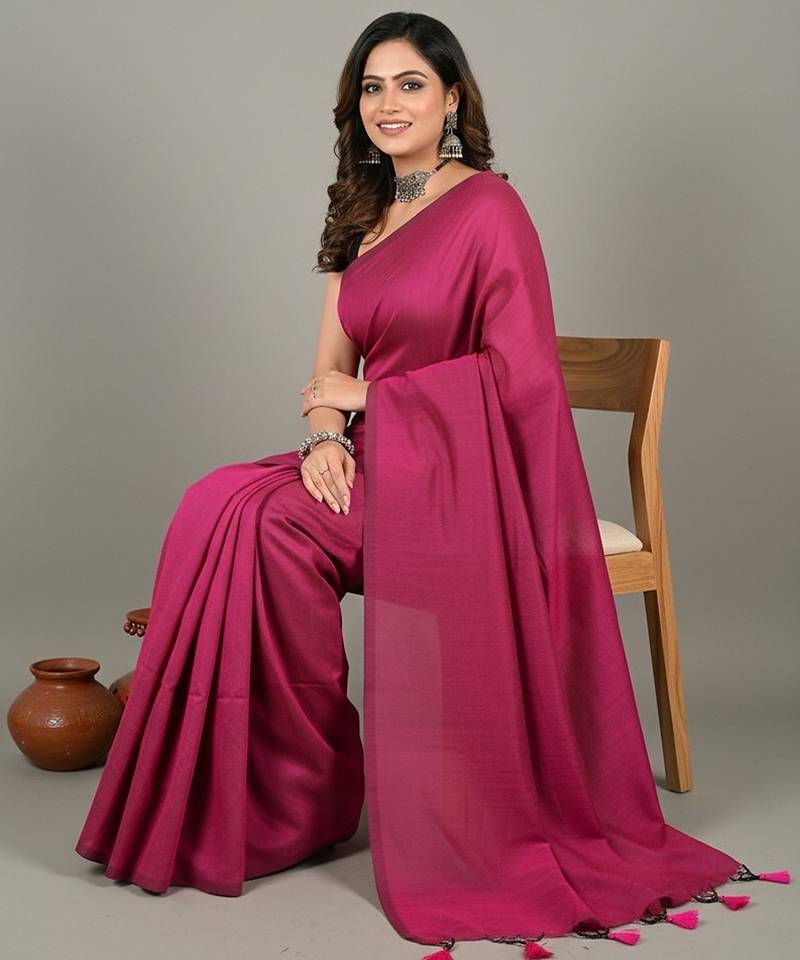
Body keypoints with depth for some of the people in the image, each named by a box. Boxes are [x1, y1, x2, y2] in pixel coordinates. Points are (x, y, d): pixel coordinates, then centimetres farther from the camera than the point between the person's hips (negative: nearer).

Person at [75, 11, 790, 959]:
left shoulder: (489, 207, -7)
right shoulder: (361, 218, 15)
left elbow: (516, 372, -13)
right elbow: (332, 366, 12)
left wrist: (373, 397, -8)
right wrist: (325, 435, -10)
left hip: (465, 472, -7)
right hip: (378, 460, 7)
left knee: (261, 526, -25)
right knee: (221, 508, -18)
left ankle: (312, 788, -8)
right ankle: (261, 792, -10)